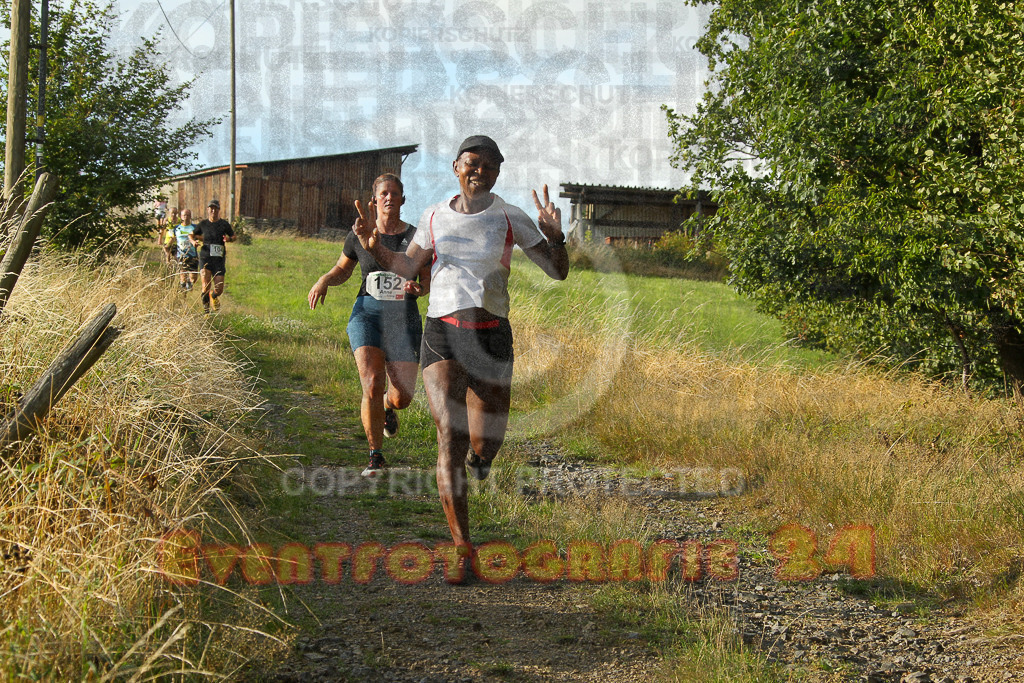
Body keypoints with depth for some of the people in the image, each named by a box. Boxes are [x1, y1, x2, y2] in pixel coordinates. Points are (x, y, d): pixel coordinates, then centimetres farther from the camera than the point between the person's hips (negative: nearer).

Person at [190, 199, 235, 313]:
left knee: (219, 290, -3)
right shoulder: (203, 223, 5)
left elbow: (233, 237, 14)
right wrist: (193, 241, -4)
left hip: (219, 258, 0)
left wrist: (229, 239, -9)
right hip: (205, 257, 0)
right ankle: (206, 307, 5)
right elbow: (192, 235, 18)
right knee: (206, 286, -17)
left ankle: (213, 296, 34)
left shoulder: (224, 224, 2)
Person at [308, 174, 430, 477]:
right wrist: (324, 280, -3)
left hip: (404, 320, 1)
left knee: (402, 398, -3)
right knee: (372, 386, -19)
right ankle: (376, 456, 2)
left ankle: (389, 406, 39)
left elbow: (428, 281, 8)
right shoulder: (360, 235, 3)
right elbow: (342, 270, 17)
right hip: (367, 315, 0)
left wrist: (418, 288, -15)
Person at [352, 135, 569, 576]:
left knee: (485, 445, 5)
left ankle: (479, 452, 47)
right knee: (450, 437, -14)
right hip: (442, 333, 0)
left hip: (492, 337, 0)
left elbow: (558, 272, 3)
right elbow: (407, 267, 19)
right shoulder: (434, 216, 8)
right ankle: (462, 548, -12)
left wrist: (554, 236, -17)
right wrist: (374, 247, 0)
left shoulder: (511, 219, 3)